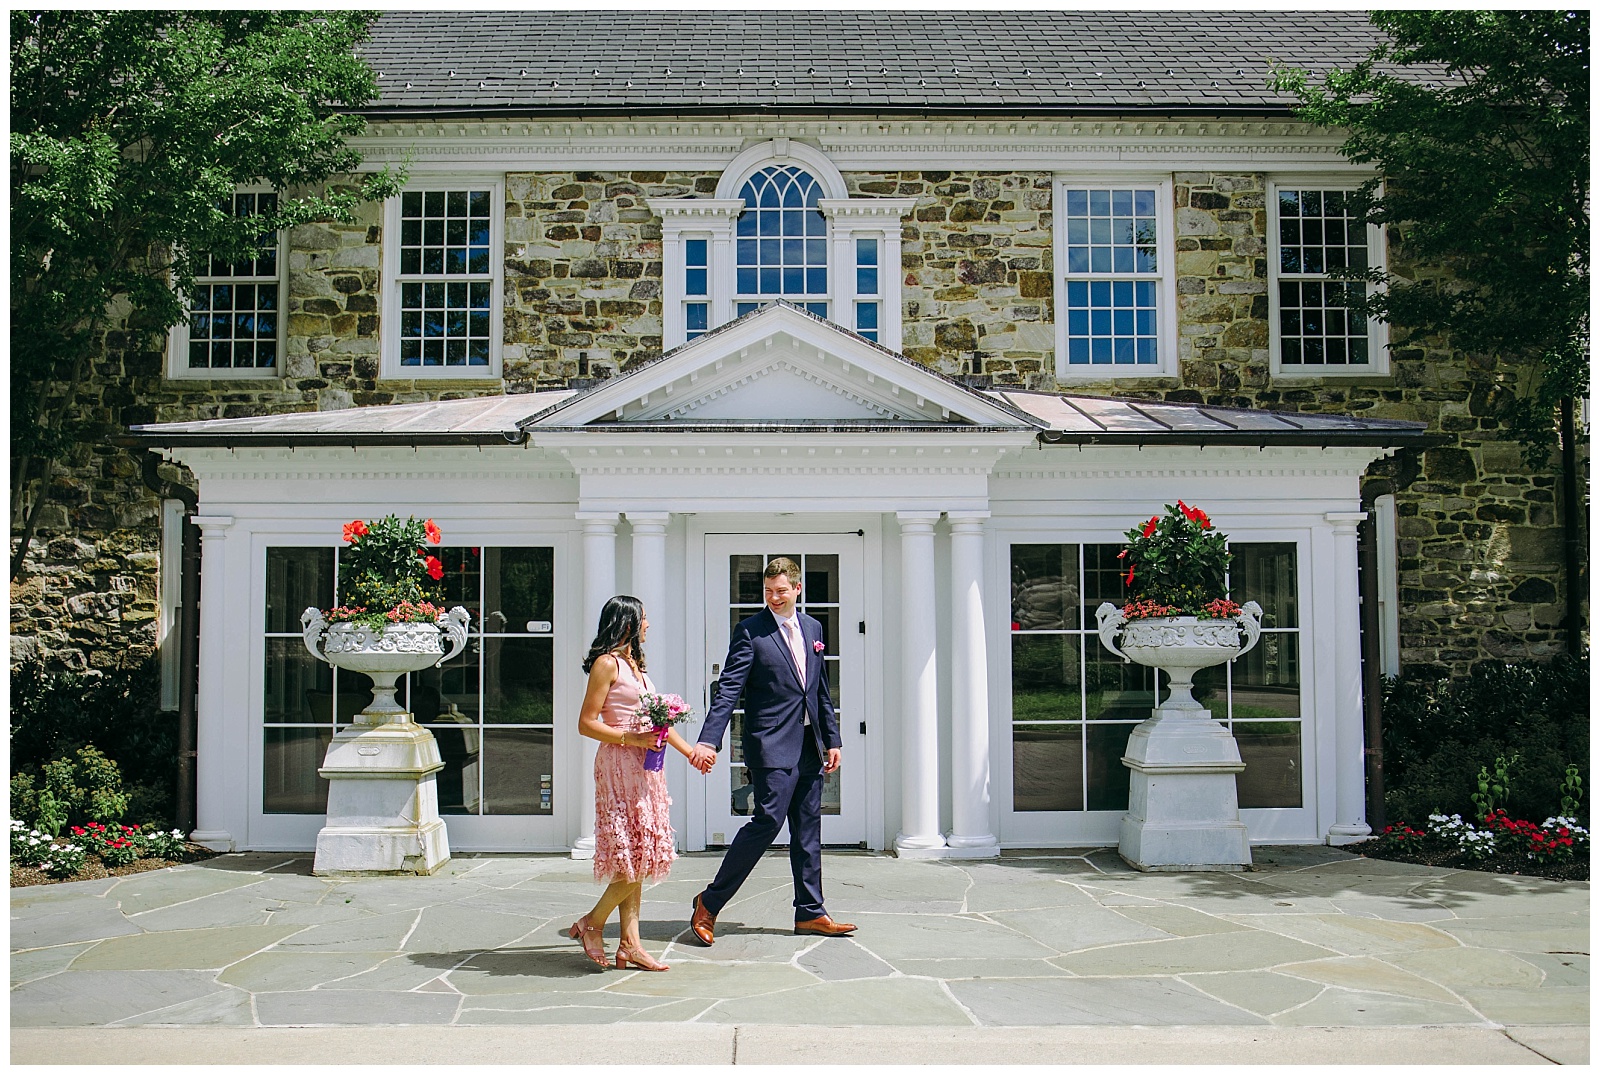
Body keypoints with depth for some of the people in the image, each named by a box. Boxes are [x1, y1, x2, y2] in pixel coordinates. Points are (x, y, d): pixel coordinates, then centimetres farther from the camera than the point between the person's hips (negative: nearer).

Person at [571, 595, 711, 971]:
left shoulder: (634, 663, 18)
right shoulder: (607, 664, -8)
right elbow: (586, 723, -12)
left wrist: (690, 751, 21)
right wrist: (630, 738, -19)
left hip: (643, 766, 9)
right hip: (619, 766, -9)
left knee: (638, 857, 6)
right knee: (635, 857, -10)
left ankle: (630, 945, 9)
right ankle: (592, 923, 6)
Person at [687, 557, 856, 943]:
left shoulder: (812, 628, 13)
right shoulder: (750, 632, -6)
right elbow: (728, 690, -14)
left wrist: (832, 739, 15)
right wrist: (708, 740, -24)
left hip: (809, 745, 6)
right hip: (771, 744, -6)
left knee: (808, 828, 9)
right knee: (768, 819, -13)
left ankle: (810, 912, 17)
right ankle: (709, 904, -2)